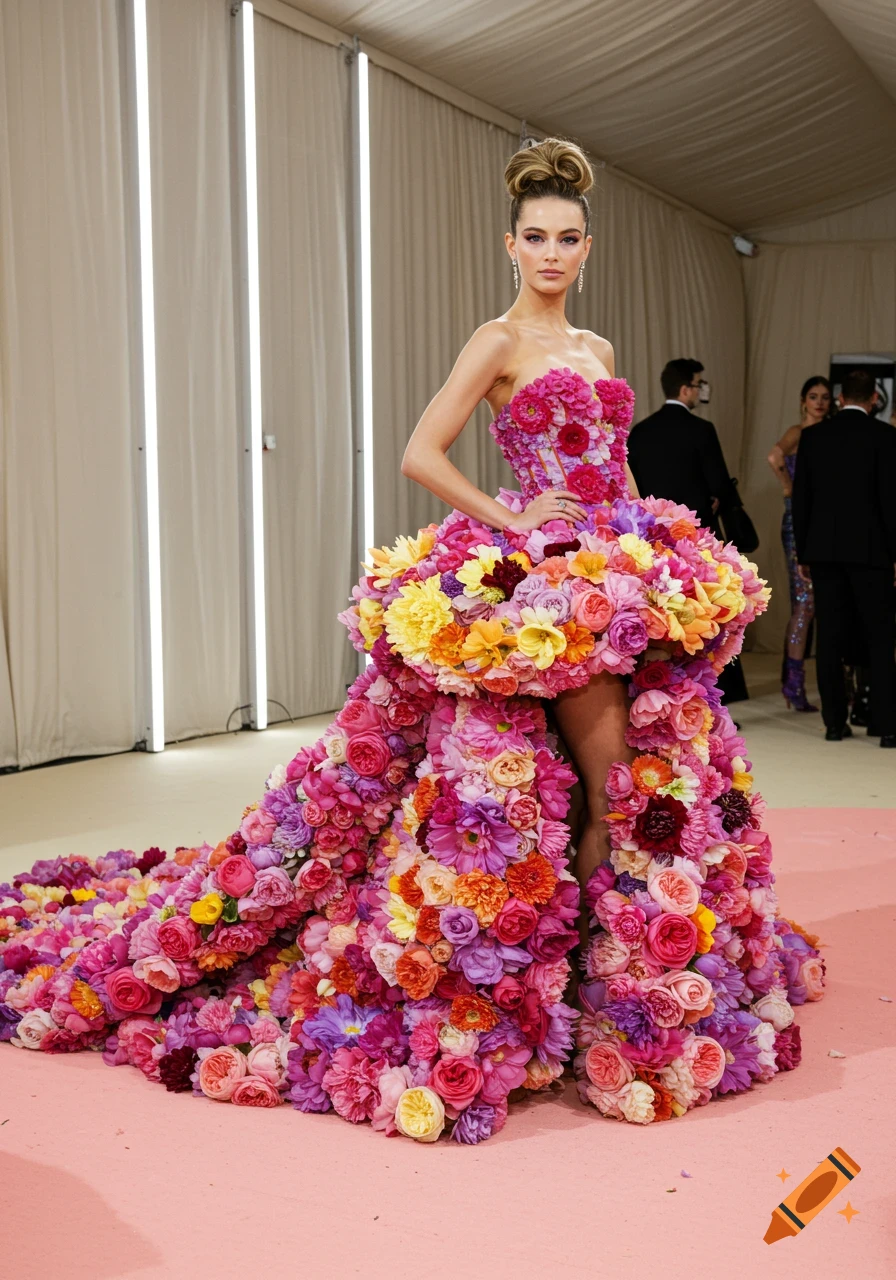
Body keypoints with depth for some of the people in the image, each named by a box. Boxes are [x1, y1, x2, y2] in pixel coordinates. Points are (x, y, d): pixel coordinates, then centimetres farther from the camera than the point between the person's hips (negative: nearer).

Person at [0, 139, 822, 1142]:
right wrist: (510, 521, -14)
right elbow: (419, 454, -14)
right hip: (542, 576, -8)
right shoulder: (498, 342, -4)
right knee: (609, 778, -8)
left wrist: (656, 551, 11)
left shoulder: (596, 350, 18)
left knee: (654, 776, 9)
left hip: (625, 576, 8)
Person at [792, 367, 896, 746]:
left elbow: (801, 497, 6)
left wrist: (804, 552, 12)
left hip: (824, 548, 3)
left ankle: (835, 721, 8)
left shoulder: (812, 436, 5)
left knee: (831, 637, 6)